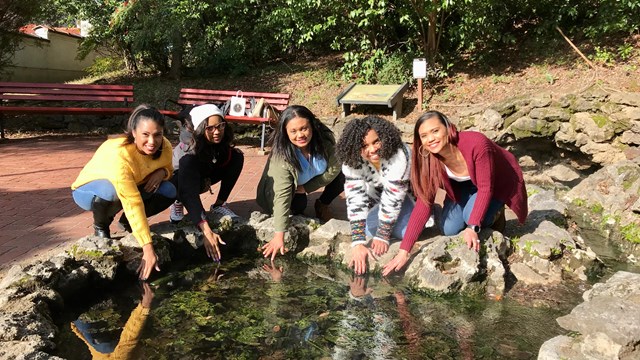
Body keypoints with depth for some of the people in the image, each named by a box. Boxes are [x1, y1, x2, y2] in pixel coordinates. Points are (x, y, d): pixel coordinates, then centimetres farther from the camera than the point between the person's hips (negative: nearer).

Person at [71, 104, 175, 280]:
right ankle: (100, 226, -4)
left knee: (169, 191, -17)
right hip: (88, 191, -5)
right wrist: (148, 248, -47)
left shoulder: (164, 147, -20)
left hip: (131, 188, 5)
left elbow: (168, 168, 4)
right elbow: (133, 203, -44)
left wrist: (162, 172, -22)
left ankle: (126, 221, 9)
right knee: (110, 191, -39)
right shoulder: (119, 154, -39)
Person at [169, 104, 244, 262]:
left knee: (237, 157, -18)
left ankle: (219, 205, -4)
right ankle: (179, 203, -8)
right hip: (179, 179, -5)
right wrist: (207, 232, -58)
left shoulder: (222, 142, -24)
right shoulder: (188, 149, -38)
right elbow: (190, 195, -47)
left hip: (203, 176, 5)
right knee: (189, 164, -37)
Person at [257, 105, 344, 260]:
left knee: (343, 175, -21)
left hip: (314, 180, 3)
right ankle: (296, 212, 4)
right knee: (297, 205, -33)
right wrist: (279, 235, -48)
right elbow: (282, 195, -42)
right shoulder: (281, 156, -37)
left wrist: (306, 188, -25)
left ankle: (322, 205, 6)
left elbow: (334, 169, -17)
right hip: (291, 185, -3)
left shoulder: (325, 139, -29)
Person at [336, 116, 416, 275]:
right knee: (369, 228, -17)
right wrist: (358, 243, -38)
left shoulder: (398, 155, -40)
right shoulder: (351, 161, -27)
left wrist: (382, 237, -28)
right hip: (375, 193, 3)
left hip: (403, 193, -3)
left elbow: (392, 198, -34)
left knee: (406, 231, -21)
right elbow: (355, 199, -31)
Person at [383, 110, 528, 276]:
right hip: (464, 185, 4)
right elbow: (424, 202, -26)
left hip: (498, 182, -4)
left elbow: (485, 188, -32)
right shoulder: (428, 158, -26)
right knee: (449, 229, -12)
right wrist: (404, 250, -30)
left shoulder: (476, 144, -41)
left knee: (471, 216, -30)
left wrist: (473, 227, -42)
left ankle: (495, 213, 5)